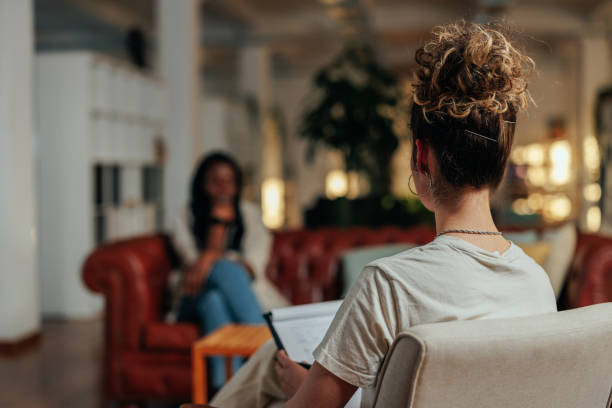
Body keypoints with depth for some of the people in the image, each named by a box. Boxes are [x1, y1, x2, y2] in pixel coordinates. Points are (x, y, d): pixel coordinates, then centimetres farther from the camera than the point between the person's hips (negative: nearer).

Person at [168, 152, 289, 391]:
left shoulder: (250, 215, 15)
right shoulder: (186, 223, 12)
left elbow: (254, 262, -1)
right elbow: (198, 263, -5)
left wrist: (211, 259, -18)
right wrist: (219, 220, -11)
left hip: (245, 291, 1)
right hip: (200, 301, -1)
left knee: (224, 270, -34)